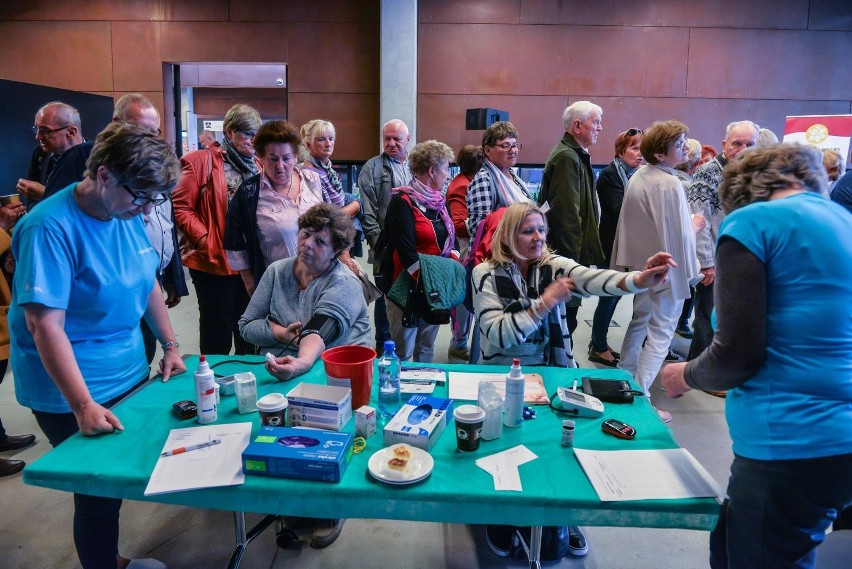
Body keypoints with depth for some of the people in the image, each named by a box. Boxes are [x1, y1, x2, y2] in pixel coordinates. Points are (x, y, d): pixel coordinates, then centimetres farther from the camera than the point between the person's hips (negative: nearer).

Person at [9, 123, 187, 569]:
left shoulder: (128, 213, 0)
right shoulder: (51, 227, -22)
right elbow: (44, 324, -25)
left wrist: (171, 345, 9)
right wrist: (83, 405, -29)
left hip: (132, 375, 7)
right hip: (72, 395, -7)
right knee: (100, 494, 7)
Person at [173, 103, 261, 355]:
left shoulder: (257, 166, 12)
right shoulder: (203, 161, -6)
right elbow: (181, 208, -10)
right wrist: (206, 241, -17)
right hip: (214, 262, -6)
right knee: (217, 333, 7)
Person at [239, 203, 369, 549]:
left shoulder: (343, 284, -9)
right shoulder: (276, 271, 7)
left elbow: (318, 332, -27)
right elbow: (246, 325, 8)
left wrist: (301, 362, -47)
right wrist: (281, 333, -11)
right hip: (280, 367, 4)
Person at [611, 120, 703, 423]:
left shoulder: (638, 177, 4)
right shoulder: (670, 185, -21)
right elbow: (680, 233, -20)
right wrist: (694, 225, 0)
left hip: (641, 264, 9)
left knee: (639, 322, 23)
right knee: (660, 333, 0)